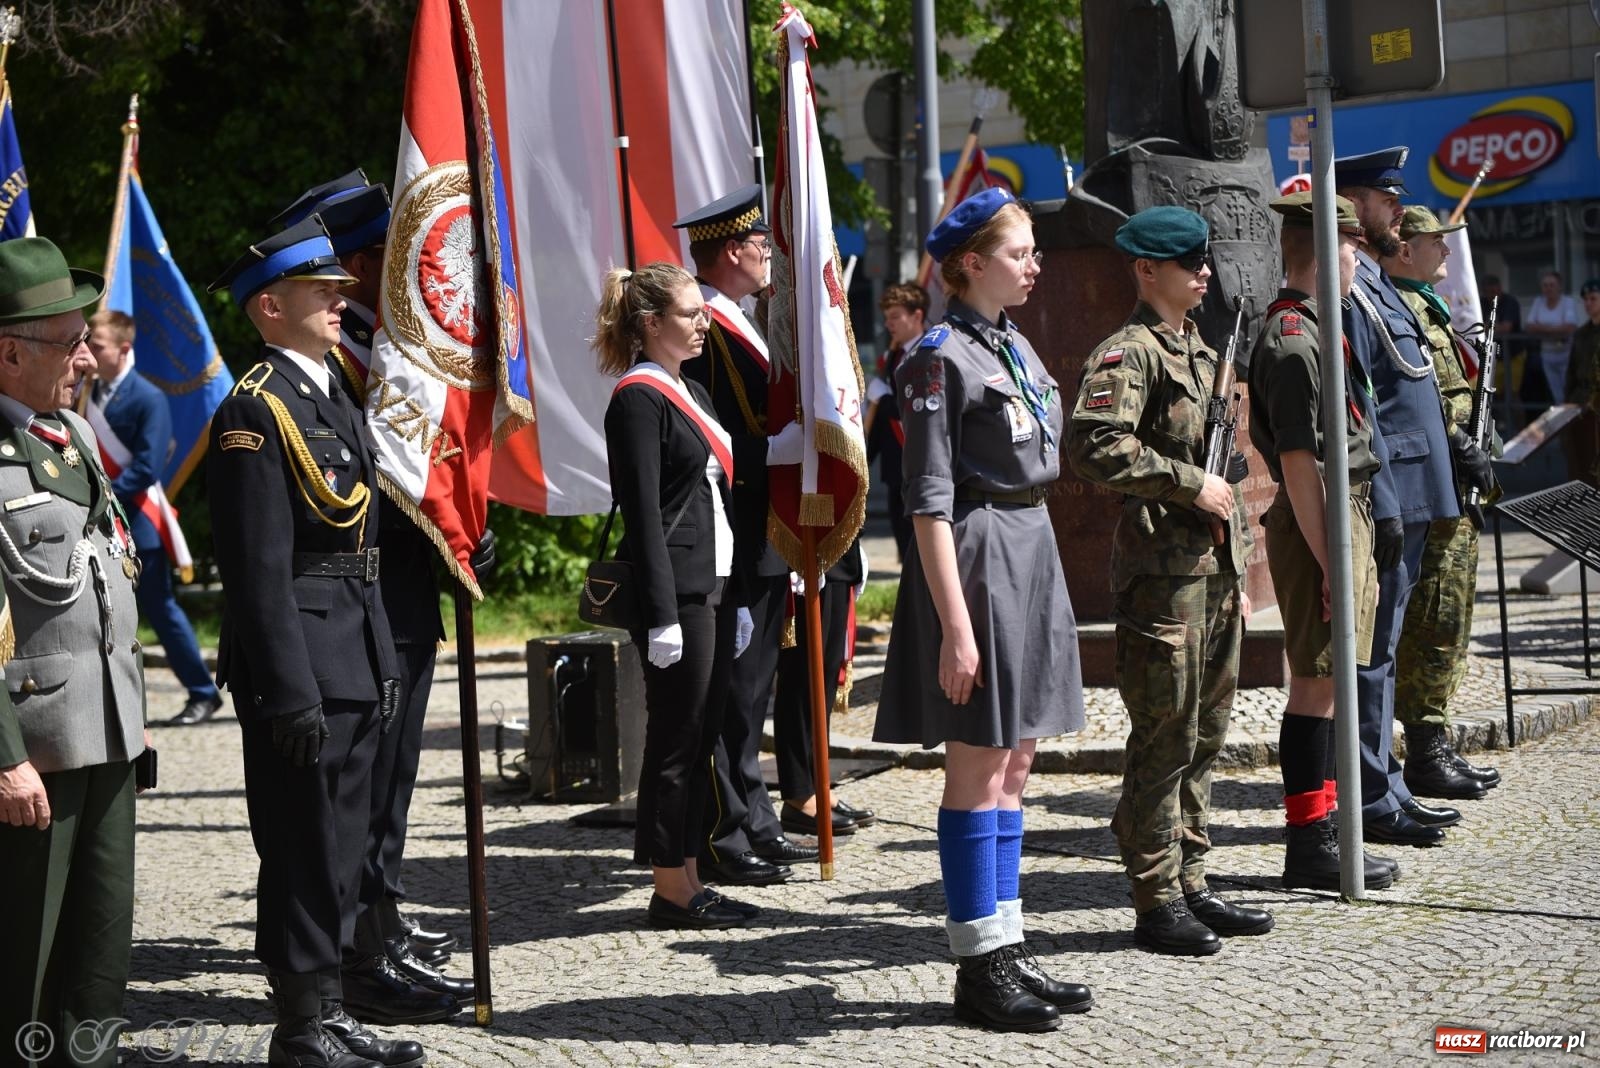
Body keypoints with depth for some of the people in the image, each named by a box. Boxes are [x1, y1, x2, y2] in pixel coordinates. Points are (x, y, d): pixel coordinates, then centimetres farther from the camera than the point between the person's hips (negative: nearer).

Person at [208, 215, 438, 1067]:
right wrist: (289, 691, -20)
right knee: (303, 853, -1)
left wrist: (382, 662, 18)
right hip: (300, 668, -9)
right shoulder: (255, 412, -13)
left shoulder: (334, 401, 17)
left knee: (340, 849, 14)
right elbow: (258, 570, -18)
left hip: (353, 666, 9)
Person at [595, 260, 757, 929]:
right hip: (676, 592, -9)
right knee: (676, 741, -2)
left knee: (699, 740, 11)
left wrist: (735, 598, 19)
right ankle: (671, 891, 5)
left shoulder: (690, 392, 17)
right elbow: (643, 516, -16)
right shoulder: (638, 399, -11)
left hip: (712, 588, 9)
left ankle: (687, 879, 18)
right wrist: (661, 615, -20)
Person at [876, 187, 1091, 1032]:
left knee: (1014, 766, 12)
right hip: (979, 561, -9)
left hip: (1033, 554, 9)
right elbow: (929, 503, -16)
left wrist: (1039, 580, 17)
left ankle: (1009, 949, 20)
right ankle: (978, 968, 6)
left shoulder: (1016, 348, 13)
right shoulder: (941, 358, -12)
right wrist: (955, 625, -19)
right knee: (976, 770, -2)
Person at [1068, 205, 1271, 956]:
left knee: (1203, 737, 13)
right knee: (1164, 740, -4)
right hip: (1161, 568, -9)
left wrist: (1237, 573, 22)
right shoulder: (1128, 352, -10)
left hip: (1213, 568, 9)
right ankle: (1158, 904, 3)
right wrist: (1191, 483, -19)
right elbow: (1095, 449, -25)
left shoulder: (1200, 350, 19)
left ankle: (1191, 886, 22)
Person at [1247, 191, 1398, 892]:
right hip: (1320, 526, -10)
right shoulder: (1294, 340, -17)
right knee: (1317, 684, -5)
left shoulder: (1309, 328, 16)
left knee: (1325, 683, 14)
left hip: (1345, 517, 10)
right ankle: (1310, 847, 1)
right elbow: (1298, 463, -21)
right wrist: (1332, 564, -22)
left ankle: (1320, 833, 21)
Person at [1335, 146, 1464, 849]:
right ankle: (1371, 802, 0)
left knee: (1379, 648, 14)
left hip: (1409, 497, 11)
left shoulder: (1375, 284, 19)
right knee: (1372, 651, -5)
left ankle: (1387, 790, 21)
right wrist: (1383, 506, -22)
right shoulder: (1344, 291, -14)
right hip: (1388, 497, -11)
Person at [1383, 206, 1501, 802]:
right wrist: (1465, 451, -23)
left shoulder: (1424, 308, 21)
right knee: (1435, 620, -9)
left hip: (1448, 490, 11)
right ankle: (1427, 753, -5)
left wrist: (1469, 454, 19)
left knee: (1448, 623, 13)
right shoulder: (1398, 309, -13)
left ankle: (1436, 749, 19)